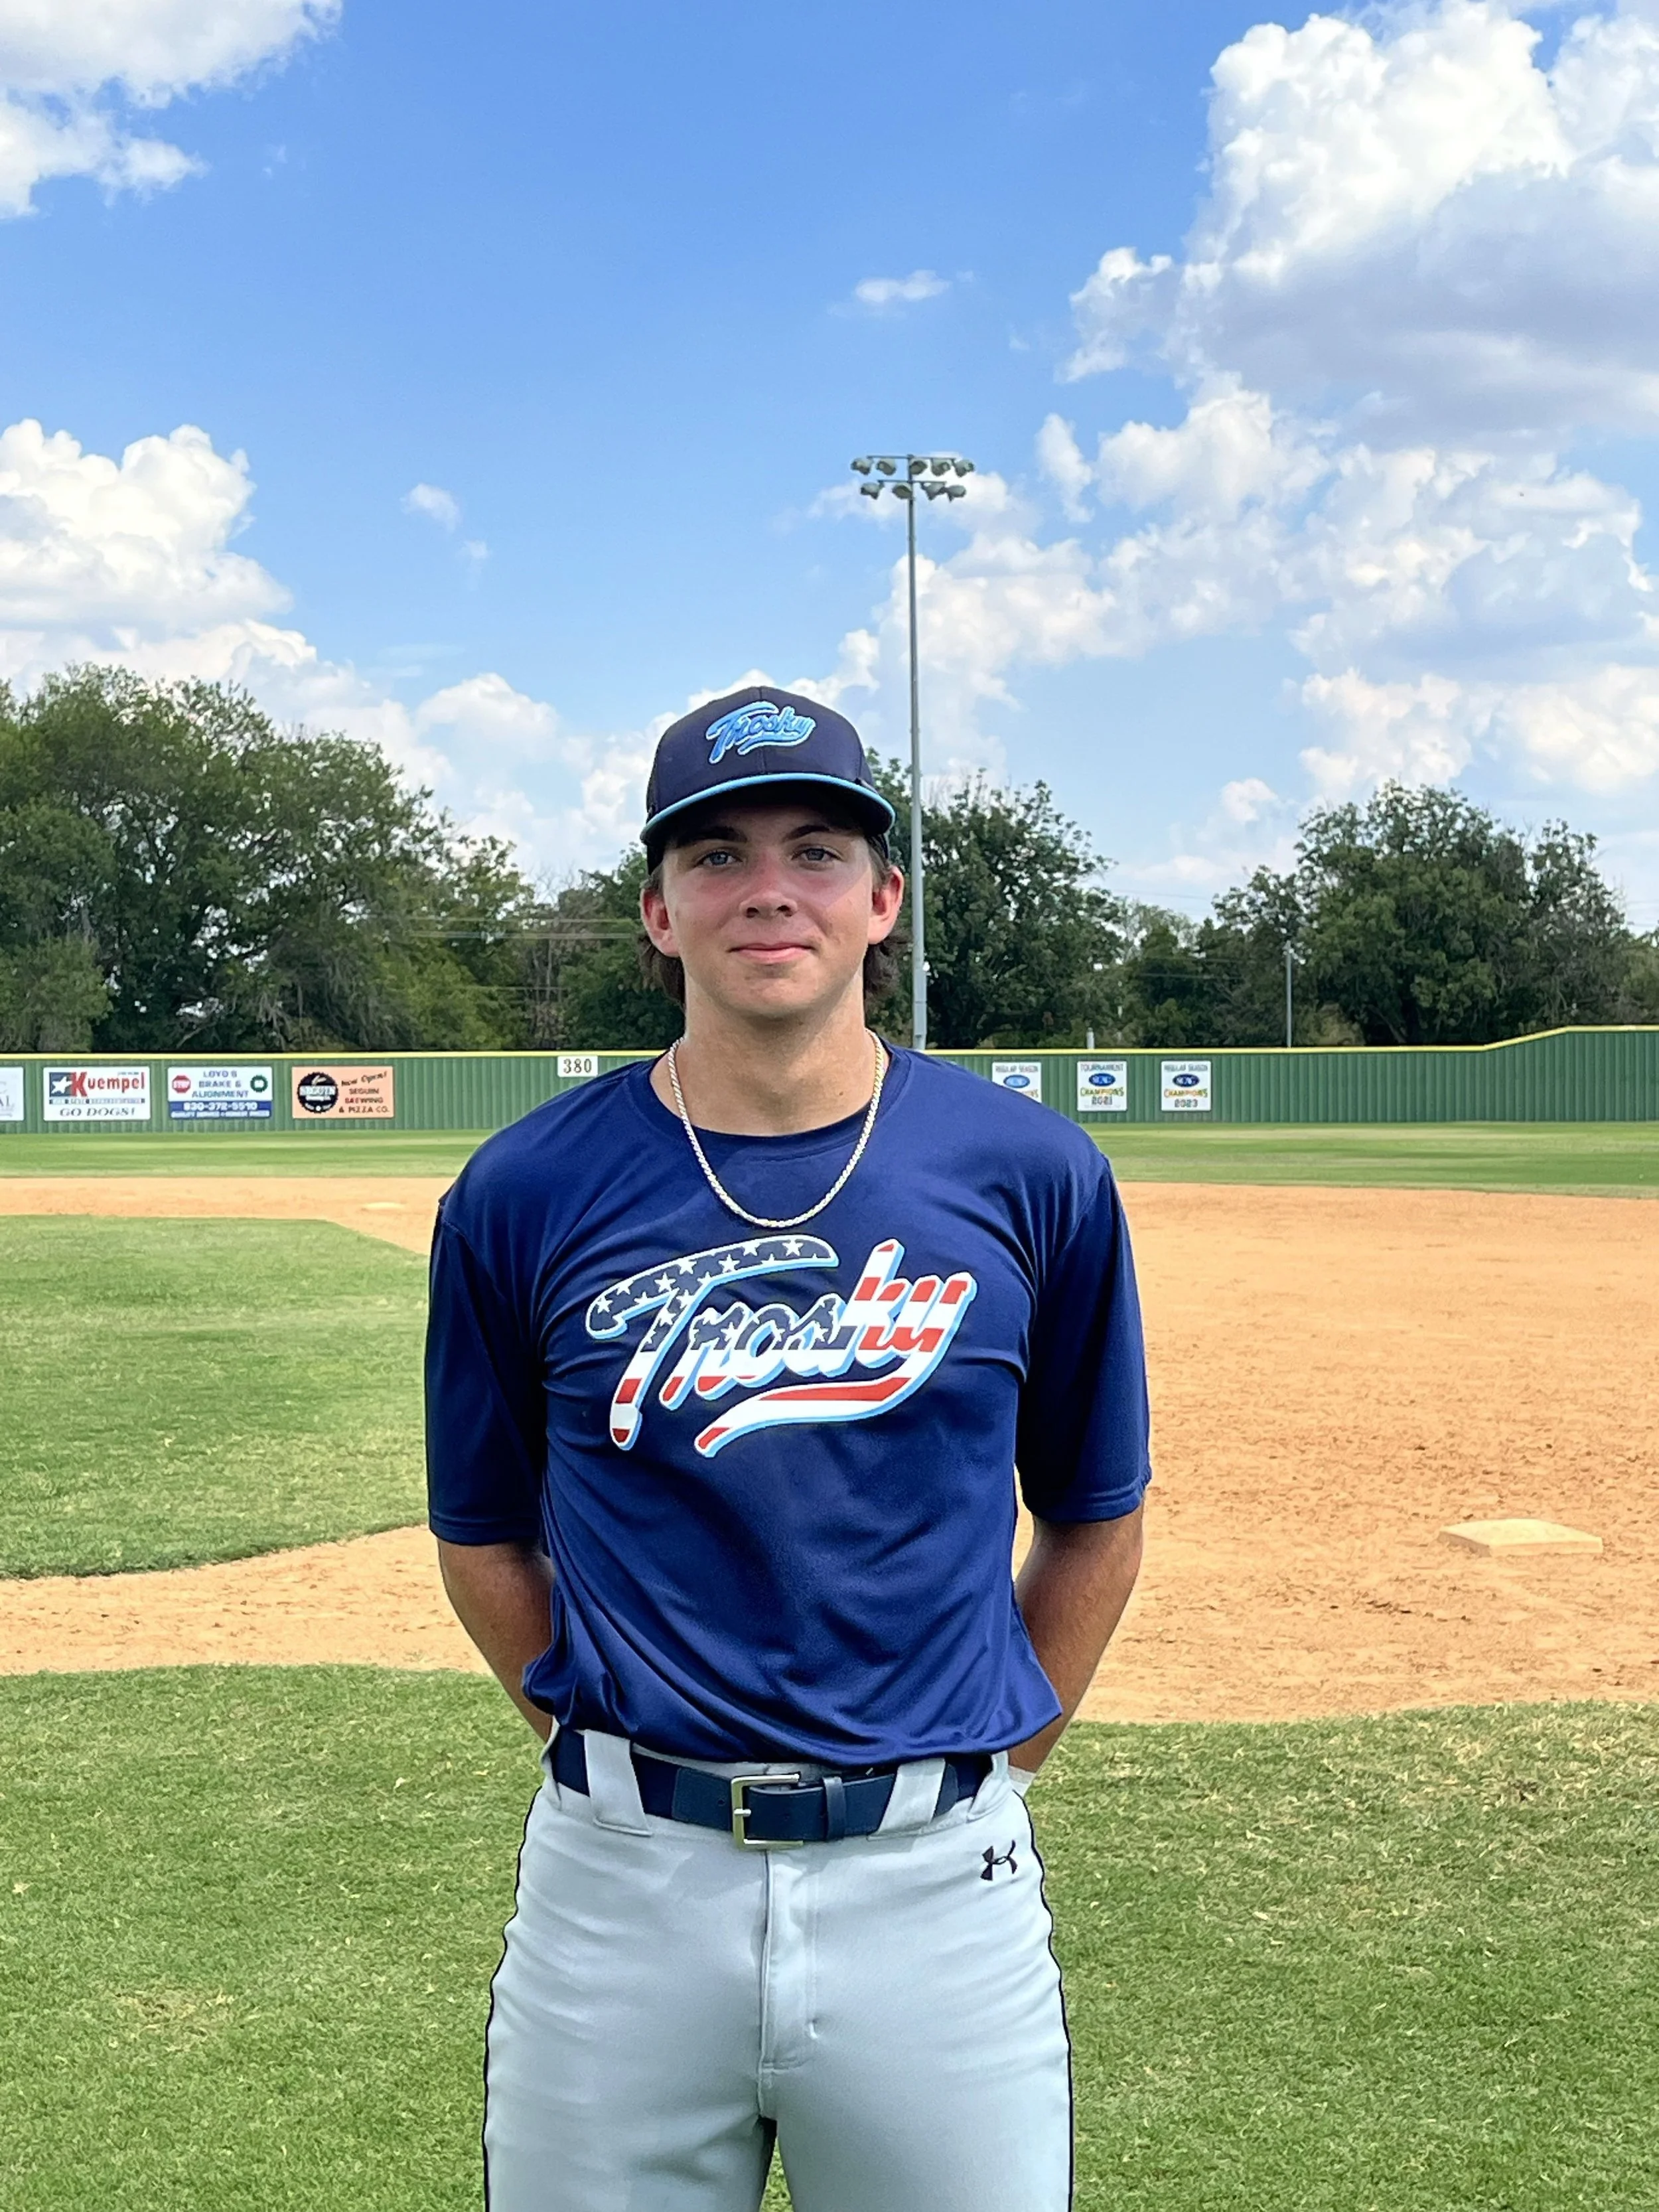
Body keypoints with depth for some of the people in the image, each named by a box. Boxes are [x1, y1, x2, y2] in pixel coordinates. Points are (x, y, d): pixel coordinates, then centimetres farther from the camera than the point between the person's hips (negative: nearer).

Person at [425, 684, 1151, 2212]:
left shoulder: (1032, 1176, -2)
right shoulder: (525, 1195, -2)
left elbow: (1096, 1518, 9)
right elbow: (484, 1537, 9)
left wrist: (997, 1757, 8)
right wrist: (611, 1740, 6)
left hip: (938, 1879, 0)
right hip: (622, 1879, 0)